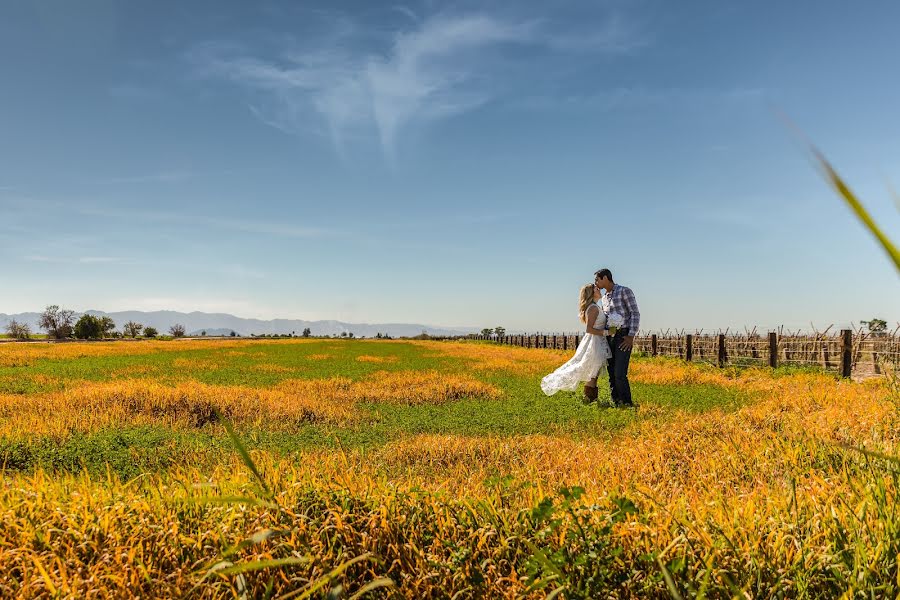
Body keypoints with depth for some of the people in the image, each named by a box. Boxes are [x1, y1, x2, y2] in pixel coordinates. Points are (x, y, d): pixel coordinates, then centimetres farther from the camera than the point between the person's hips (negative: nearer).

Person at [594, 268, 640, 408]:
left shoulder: (625, 291, -6)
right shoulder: (605, 298, 17)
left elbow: (635, 314, -10)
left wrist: (631, 336, -18)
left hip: (624, 337, -7)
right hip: (610, 338, 7)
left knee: (619, 373, -15)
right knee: (611, 373, 4)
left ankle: (627, 403, -3)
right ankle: (616, 402, 10)